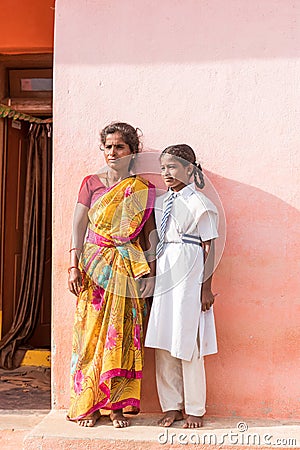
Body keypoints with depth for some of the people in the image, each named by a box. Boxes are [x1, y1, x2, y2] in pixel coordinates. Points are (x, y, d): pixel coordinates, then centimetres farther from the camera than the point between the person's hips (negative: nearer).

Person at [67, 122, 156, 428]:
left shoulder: (143, 189, 7)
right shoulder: (91, 183, 7)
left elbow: (148, 234, 7)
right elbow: (78, 226, 2)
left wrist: (151, 271, 1)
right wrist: (74, 265, -8)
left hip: (128, 270, 0)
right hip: (95, 268, 0)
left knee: (123, 335, 0)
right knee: (92, 332, -1)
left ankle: (117, 405, 9)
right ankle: (89, 405, 9)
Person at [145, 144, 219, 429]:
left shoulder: (199, 203, -5)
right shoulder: (160, 203, 13)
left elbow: (209, 248, -7)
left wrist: (206, 288, -10)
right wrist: (151, 276, 15)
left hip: (189, 276, -6)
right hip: (163, 274, 6)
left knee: (188, 343, 1)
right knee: (163, 343, 7)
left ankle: (194, 410, 16)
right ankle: (171, 406, 20)